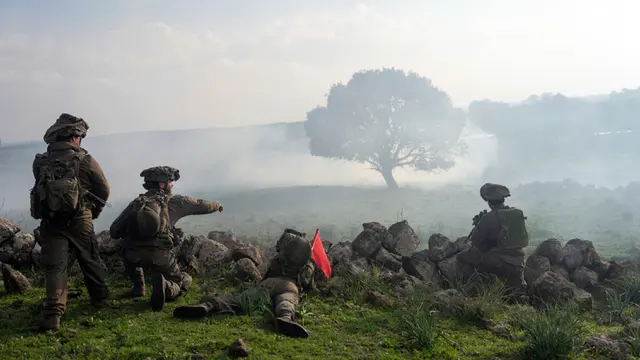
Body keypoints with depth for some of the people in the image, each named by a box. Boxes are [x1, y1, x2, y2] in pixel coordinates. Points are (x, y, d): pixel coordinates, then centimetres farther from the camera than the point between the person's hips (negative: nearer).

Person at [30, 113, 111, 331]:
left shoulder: (40, 162, -2)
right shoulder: (86, 161, -7)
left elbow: (41, 190, 6)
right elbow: (104, 190, 1)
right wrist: (93, 212, 16)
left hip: (50, 221, 1)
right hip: (79, 221, 0)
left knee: (54, 266, 0)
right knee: (90, 261, 18)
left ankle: (53, 314, -13)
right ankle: (100, 298, 35)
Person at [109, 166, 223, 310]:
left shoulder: (136, 202, 13)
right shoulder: (173, 201, 7)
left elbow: (114, 232, 9)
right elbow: (202, 205, 16)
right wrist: (217, 205, 37)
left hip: (134, 256, 3)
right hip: (160, 255, -3)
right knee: (179, 283, 20)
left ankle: (138, 286, 28)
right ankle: (164, 287, -12)